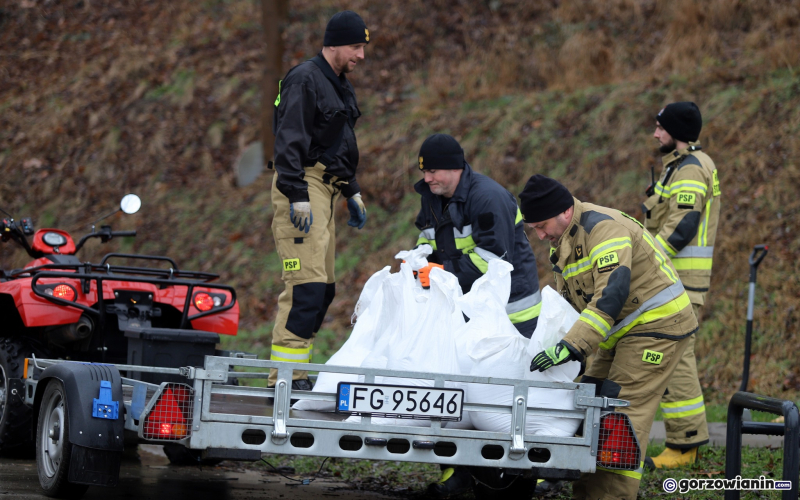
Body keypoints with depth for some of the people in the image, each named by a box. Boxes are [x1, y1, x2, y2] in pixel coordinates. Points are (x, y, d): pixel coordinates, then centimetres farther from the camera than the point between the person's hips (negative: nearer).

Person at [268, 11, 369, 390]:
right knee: (307, 285, -16)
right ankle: (285, 379, -17)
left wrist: (352, 191, 28)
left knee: (323, 288, 8)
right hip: (303, 185, -10)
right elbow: (289, 141, -19)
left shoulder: (339, 85, 20)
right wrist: (298, 196, -25)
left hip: (325, 189, 10)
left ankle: (295, 372, 11)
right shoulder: (305, 80, -11)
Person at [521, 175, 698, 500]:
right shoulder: (562, 239, 10)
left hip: (658, 326, -10)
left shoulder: (603, 227, -23)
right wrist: (557, 344, 8)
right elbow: (568, 300, 20)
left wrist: (573, 346, -40)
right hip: (624, 330, 10)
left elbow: (611, 293, -34)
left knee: (624, 411, -15)